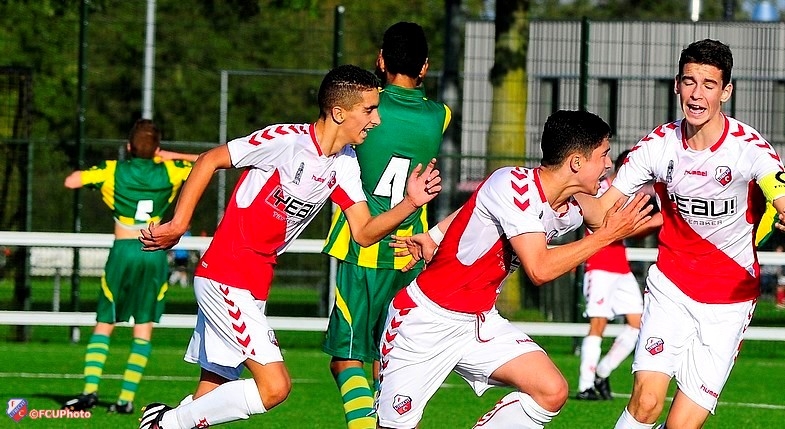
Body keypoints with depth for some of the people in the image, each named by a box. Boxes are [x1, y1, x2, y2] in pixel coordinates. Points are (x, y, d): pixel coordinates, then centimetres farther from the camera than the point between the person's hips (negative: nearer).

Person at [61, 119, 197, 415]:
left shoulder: (113, 171, 1)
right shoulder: (168, 172, 5)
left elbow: (71, 181, -1)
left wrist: (94, 172, 15)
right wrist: (171, 156, 18)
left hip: (123, 251, -1)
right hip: (155, 251, 1)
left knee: (104, 324, 7)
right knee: (144, 329, 5)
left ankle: (90, 390, -9)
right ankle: (127, 398, -3)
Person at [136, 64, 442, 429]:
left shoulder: (346, 165, 7)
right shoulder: (286, 140, -16)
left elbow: (364, 233, 5)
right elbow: (209, 161, -8)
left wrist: (410, 203, -10)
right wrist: (178, 225, -10)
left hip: (254, 288, 9)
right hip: (223, 278, -9)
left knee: (213, 393, 10)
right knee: (274, 387, -15)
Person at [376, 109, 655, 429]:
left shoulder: (570, 213, 0)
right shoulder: (514, 184, -23)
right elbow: (540, 269, -29)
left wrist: (433, 238, 15)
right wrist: (605, 236, -23)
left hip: (480, 322, 7)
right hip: (424, 320, -7)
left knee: (552, 392, -10)